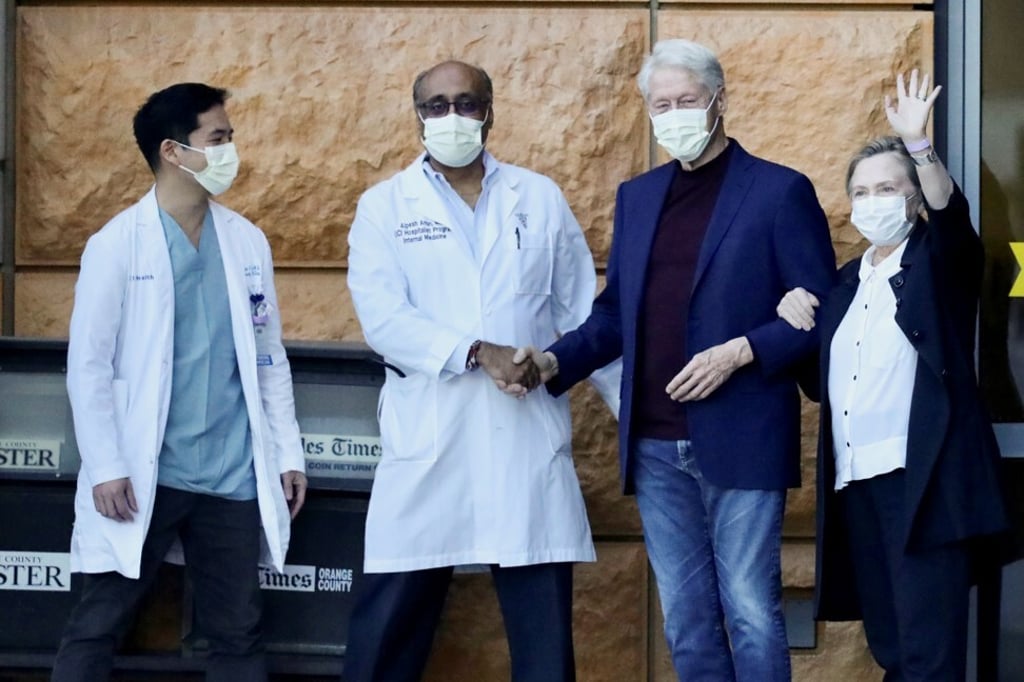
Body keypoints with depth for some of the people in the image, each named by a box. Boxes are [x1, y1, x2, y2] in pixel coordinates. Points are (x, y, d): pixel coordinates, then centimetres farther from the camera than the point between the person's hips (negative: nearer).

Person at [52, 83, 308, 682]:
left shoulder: (248, 241, 7)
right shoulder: (117, 245, -6)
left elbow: (268, 355, 12)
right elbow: (88, 364, -7)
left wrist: (289, 452, 8)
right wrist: (105, 467, -13)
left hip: (233, 476, 4)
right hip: (143, 474, -4)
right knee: (97, 628, 2)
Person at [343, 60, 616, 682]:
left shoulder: (541, 198, 11)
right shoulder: (384, 206, 6)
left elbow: (584, 314, 12)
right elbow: (383, 317, -8)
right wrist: (478, 353, -19)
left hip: (530, 439, 1)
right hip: (428, 438, -1)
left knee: (545, 627, 3)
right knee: (390, 623, 3)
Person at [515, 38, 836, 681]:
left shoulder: (780, 191, -4)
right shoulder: (637, 196, 14)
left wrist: (740, 351, -19)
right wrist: (557, 360, 0)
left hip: (740, 441, -5)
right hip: (656, 447, 5)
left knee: (750, 611, -2)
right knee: (686, 618, 10)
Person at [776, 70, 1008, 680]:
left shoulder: (940, 261, 2)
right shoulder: (848, 281, 19)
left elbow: (951, 211, -20)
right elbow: (825, 378, 20)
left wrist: (917, 143, -35)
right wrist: (797, 318, 2)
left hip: (924, 480, -7)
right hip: (856, 480, 7)